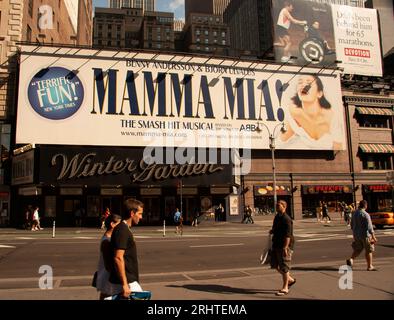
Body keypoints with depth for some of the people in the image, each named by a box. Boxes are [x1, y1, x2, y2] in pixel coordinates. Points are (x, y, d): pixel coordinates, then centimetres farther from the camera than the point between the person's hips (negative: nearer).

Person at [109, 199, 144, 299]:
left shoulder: (124, 229, 12)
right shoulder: (122, 230, -18)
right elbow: (118, 258, -23)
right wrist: (125, 284, -23)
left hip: (129, 280, 9)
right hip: (127, 282, -9)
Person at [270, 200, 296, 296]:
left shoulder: (286, 219, -17)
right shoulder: (277, 217, 12)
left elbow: (288, 235, -22)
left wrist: (285, 247, -26)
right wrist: (272, 231, 7)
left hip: (284, 246, -10)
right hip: (276, 245, 10)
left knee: (284, 267, 0)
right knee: (275, 265, 15)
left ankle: (285, 288, 13)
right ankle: (290, 279, 32)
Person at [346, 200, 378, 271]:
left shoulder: (355, 213, 5)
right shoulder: (365, 214, -18)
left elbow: (352, 225, 13)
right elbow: (369, 227, -20)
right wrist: (374, 237, -14)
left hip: (356, 235, 7)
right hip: (365, 234, -6)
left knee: (358, 249, 15)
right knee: (368, 251, 7)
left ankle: (351, 259, -4)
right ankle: (369, 266, 15)